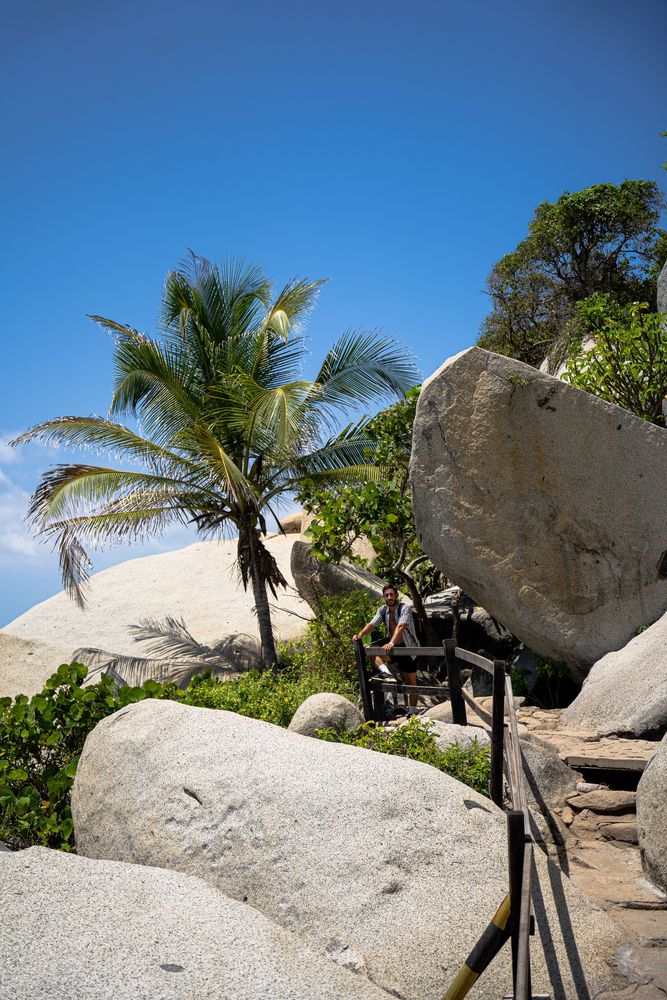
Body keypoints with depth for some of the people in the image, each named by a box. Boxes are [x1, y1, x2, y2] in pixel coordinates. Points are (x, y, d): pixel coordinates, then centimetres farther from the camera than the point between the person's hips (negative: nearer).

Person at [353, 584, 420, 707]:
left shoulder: (404, 609, -19)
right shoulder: (383, 610, 0)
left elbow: (400, 627, -34)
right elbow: (371, 625, -8)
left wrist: (391, 643, -49)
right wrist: (360, 635, -28)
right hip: (394, 648, 5)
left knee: (411, 682, 1)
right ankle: (386, 672, -31)